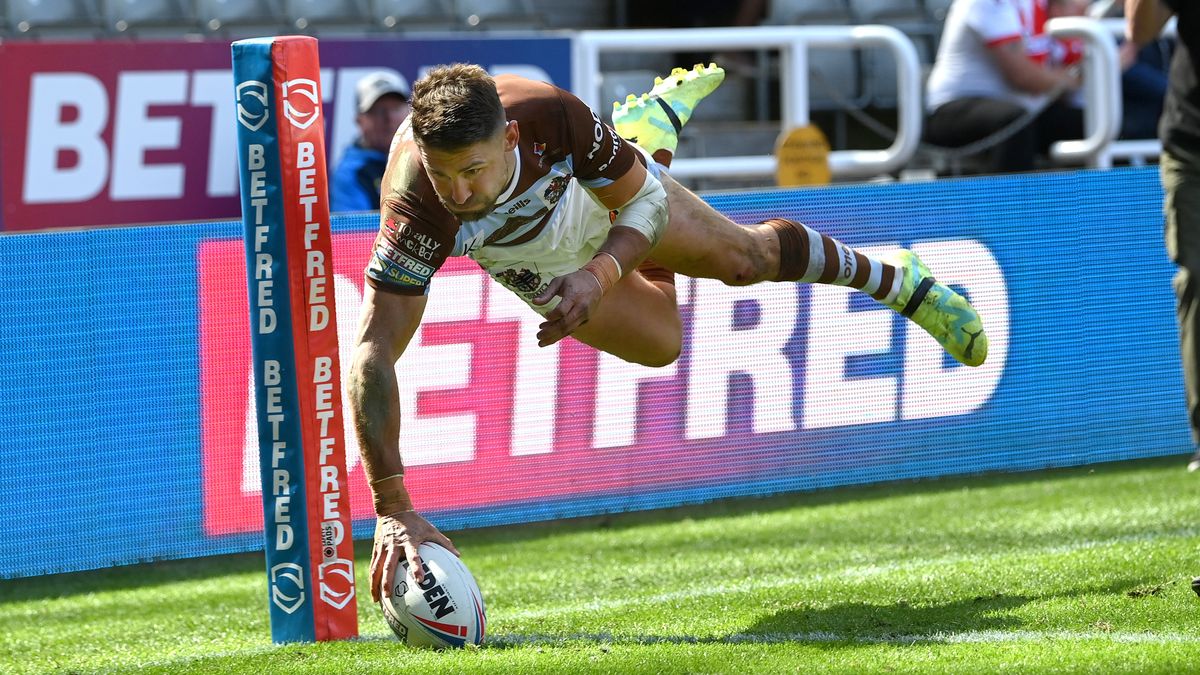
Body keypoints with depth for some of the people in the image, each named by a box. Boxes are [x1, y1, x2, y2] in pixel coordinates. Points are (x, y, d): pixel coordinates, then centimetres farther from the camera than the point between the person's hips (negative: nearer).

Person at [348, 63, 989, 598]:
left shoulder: (553, 116, -46)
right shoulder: (415, 209, -51)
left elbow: (646, 204, -28)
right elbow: (372, 355, -54)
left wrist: (600, 274, -49)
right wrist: (392, 509, -62)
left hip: (597, 186, -1)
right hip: (525, 262, 1)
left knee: (743, 256, 10)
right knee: (656, 343, 21)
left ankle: (895, 279, 46)